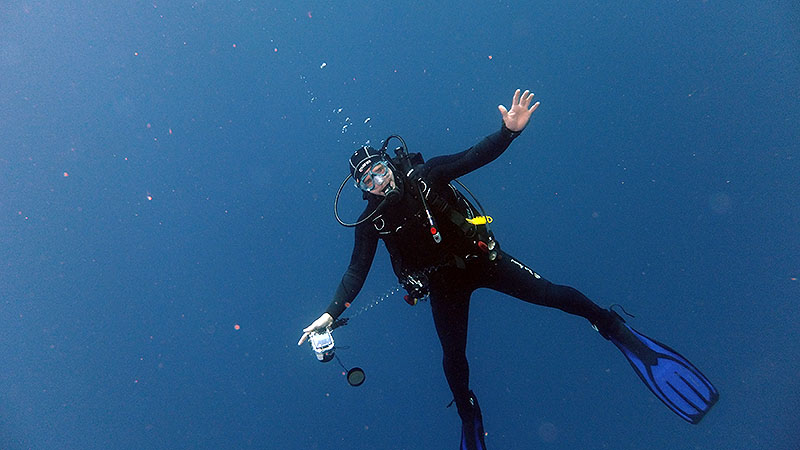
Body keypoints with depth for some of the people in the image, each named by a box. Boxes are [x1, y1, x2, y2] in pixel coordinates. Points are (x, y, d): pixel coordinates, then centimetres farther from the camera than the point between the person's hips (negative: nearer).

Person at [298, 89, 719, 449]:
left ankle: (616, 329, 23)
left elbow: (474, 156, -17)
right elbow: (356, 271, -6)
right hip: (444, 285, 1)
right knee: (452, 357, 6)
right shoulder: (371, 221, -9)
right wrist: (331, 313, -14)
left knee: (550, 294, -6)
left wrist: (509, 131, -34)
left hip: (480, 257, -1)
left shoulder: (423, 175, -13)